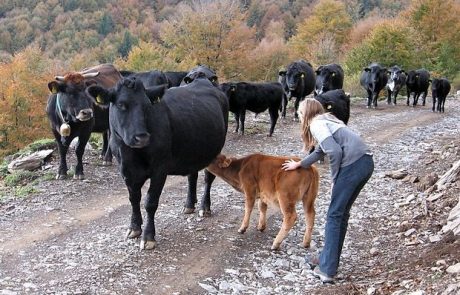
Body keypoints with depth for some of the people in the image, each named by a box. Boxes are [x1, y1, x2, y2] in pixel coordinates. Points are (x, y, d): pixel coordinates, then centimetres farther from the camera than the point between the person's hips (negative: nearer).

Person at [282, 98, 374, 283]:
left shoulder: (316, 124, -1)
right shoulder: (326, 120, 27)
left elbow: (335, 151, -15)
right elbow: (321, 150, 40)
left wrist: (334, 179, -3)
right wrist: (299, 164, 52)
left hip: (353, 165, -9)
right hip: (366, 162, 9)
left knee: (334, 215, -1)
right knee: (342, 213, 17)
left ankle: (327, 270, 1)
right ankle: (328, 259, 27)